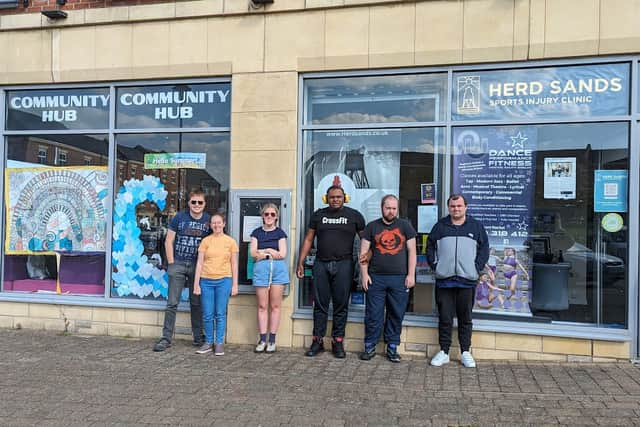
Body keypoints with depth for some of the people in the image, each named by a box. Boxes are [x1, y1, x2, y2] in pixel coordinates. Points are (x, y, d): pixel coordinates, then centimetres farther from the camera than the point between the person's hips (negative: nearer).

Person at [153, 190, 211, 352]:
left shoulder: (208, 220, 1)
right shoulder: (179, 217, -2)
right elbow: (169, 241, 1)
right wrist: (171, 263, -4)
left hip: (198, 266, 1)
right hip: (178, 265, -1)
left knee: (196, 303, 11)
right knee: (172, 302, -2)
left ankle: (198, 337, 21)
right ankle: (166, 338, 6)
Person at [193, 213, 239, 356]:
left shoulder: (230, 241, 4)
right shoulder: (206, 241, 5)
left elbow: (234, 264, 6)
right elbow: (199, 263, 4)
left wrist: (235, 284, 2)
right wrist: (196, 284, 0)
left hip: (224, 280, -1)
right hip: (206, 281, 1)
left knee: (220, 314, 2)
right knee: (207, 315, 5)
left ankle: (219, 343, 12)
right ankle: (208, 342, 18)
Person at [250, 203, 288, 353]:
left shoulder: (280, 233, 12)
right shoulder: (256, 232, 16)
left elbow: (282, 254, 1)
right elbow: (253, 253, 5)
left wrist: (263, 252, 2)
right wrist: (271, 251, -2)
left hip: (278, 268, -1)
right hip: (261, 269, 1)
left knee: (275, 305, -1)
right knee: (262, 305, -1)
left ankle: (272, 340, 4)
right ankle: (262, 339, 4)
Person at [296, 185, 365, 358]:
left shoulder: (354, 215, 5)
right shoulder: (318, 215, 11)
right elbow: (308, 240, 12)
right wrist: (300, 263, 7)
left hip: (343, 265, -2)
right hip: (321, 264, 2)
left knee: (341, 305, 4)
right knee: (320, 304, 6)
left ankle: (338, 342, 13)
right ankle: (317, 341, 14)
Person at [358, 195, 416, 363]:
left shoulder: (405, 226, 7)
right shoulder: (372, 227, 7)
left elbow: (411, 251, 5)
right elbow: (363, 252, 5)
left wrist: (411, 275, -2)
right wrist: (364, 274, -3)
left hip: (399, 279, 0)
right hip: (376, 278, 0)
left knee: (396, 315, 6)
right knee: (373, 314, 3)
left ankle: (392, 347, 18)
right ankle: (369, 347, 15)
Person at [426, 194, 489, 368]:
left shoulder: (476, 226, 9)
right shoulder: (440, 226, 9)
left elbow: (484, 248, 9)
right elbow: (430, 246, 12)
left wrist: (477, 267, -2)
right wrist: (434, 264, 0)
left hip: (467, 280, 0)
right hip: (444, 280, 0)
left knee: (465, 318, 7)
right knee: (444, 318, 5)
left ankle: (466, 352, 18)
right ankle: (443, 352, 15)